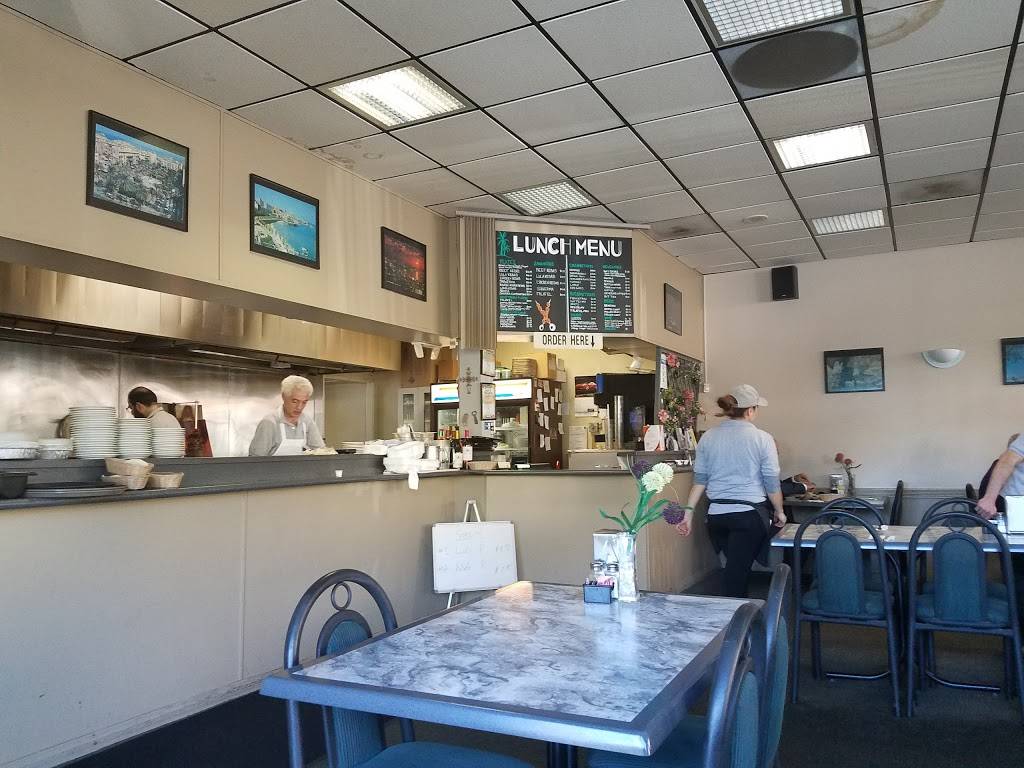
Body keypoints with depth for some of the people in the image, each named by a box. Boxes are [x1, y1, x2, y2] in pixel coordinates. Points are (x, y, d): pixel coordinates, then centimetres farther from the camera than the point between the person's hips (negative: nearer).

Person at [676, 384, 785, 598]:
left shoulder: (708, 437, 3)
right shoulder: (762, 439, -7)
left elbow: (699, 479, 3)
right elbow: (772, 483, -4)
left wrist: (689, 512, 7)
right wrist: (779, 512, 11)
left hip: (716, 514, 4)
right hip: (750, 514, -4)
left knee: (735, 566, 22)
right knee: (738, 572, 1)